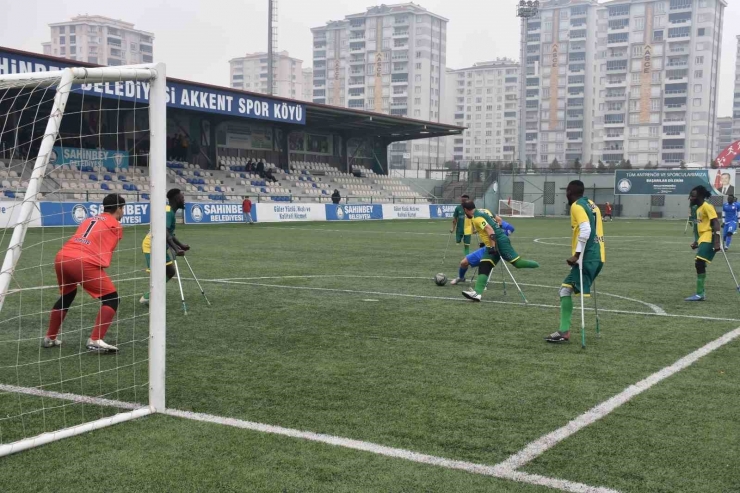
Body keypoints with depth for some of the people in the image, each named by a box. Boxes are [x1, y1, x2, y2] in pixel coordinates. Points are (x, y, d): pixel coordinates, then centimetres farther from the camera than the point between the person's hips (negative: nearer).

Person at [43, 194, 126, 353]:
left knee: (67, 295, 32)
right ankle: (95, 341, -12)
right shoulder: (116, 225, 13)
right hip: (84, 262, -7)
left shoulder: (89, 220, 31)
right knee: (112, 298, 2)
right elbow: (106, 249, 13)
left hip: (61, 258, 7)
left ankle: (50, 338, 38)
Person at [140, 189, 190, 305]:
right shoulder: (168, 212, -20)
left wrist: (181, 245, 22)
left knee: (170, 272, 13)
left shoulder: (170, 211, 12)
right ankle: (147, 298, 3)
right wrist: (176, 249, -38)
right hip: (152, 247, -10)